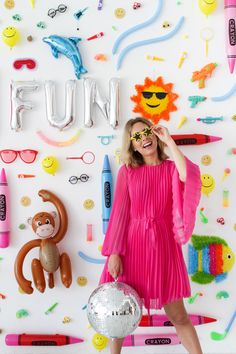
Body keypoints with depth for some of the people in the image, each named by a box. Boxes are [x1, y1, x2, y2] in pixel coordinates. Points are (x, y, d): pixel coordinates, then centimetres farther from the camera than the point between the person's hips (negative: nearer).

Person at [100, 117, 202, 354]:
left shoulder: (171, 168, 4)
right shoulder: (127, 171, 3)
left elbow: (188, 176, -21)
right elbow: (119, 212, -3)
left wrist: (169, 141, -11)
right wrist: (114, 253, -10)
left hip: (163, 246, 0)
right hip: (131, 246, 0)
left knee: (178, 316, 8)